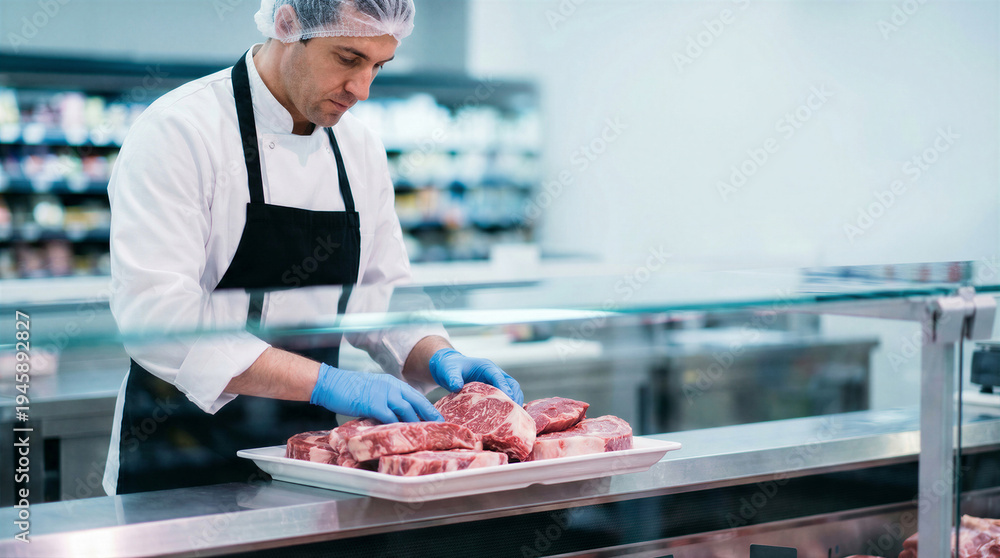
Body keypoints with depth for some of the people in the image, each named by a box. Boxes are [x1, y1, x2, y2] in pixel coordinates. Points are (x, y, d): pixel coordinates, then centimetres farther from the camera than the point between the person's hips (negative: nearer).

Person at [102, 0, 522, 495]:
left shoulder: (361, 149, 6)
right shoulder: (179, 131, -16)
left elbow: (384, 295, 13)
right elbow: (154, 315, -26)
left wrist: (437, 358, -9)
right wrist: (325, 383, -31)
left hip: (308, 456, 6)